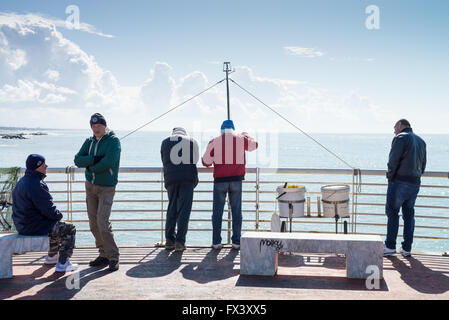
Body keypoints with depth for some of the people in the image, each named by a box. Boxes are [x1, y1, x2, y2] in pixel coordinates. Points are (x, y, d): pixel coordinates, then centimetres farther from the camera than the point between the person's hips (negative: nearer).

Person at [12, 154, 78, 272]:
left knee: (57, 226, 32)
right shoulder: (36, 185, -24)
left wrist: (55, 214, 11)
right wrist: (59, 215, -3)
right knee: (70, 229, -1)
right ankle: (62, 264, -1)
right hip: (34, 227, -11)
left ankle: (52, 256, 42)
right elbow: (48, 210, -24)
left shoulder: (22, 181, 10)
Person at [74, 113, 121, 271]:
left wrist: (90, 167, -9)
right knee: (93, 222, 7)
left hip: (107, 187, -6)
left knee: (103, 222, -15)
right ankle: (104, 255, 16)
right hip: (90, 186, 6)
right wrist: (95, 159, -18)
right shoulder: (89, 141, 10)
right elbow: (78, 160, -2)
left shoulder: (113, 141, -9)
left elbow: (108, 162, -23)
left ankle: (113, 257, -6)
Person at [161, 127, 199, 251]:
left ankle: (169, 240, 9)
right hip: (188, 178, -2)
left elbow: (164, 161, 18)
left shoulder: (165, 142, 17)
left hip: (170, 178, 2)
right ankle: (180, 241, -6)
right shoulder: (192, 141, 13)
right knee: (184, 210, -1)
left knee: (171, 209, 12)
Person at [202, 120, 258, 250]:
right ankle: (236, 242, 7)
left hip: (220, 180, -1)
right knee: (236, 211, 7)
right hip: (236, 180, 1)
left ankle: (216, 242, 4)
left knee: (217, 211, 5)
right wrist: (246, 135, 43)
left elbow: (206, 161, 1)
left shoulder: (214, 142, 0)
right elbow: (254, 145, 24)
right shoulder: (240, 139, 4)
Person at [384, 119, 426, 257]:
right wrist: (416, 176, 17)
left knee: (392, 212, 1)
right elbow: (423, 165, 16)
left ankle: (390, 246, 4)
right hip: (415, 183, 7)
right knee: (409, 214, 10)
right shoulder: (421, 141, 16)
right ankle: (407, 248, 12)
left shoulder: (401, 138, -8)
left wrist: (390, 177, -2)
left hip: (399, 182, -7)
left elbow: (393, 161, -14)